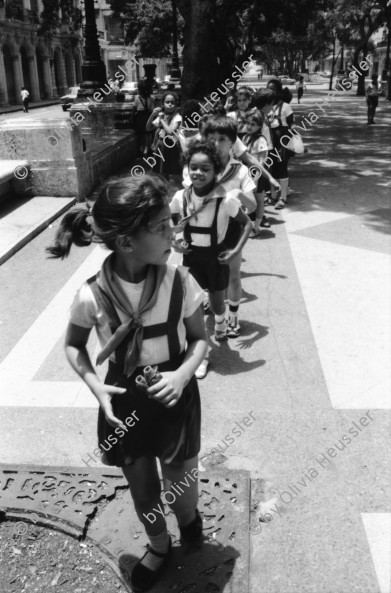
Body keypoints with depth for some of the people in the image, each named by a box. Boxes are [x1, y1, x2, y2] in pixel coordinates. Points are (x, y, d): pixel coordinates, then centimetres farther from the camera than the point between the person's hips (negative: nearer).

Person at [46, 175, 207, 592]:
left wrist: (183, 374, -23)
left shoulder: (179, 282, -21)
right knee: (142, 492, 21)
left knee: (181, 490, 17)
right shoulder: (91, 296, -23)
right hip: (125, 404, 0)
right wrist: (95, 386, -18)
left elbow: (199, 338, -5)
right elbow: (74, 346, -2)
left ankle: (189, 519, 56)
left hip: (174, 398, 0)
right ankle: (159, 547, 55)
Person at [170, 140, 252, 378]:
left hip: (216, 255, -2)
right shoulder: (181, 197, -12)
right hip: (191, 255, 2)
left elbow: (247, 224, -6)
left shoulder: (226, 199, -21)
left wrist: (236, 250, -13)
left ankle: (221, 328, 55)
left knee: (217, 302, 17)